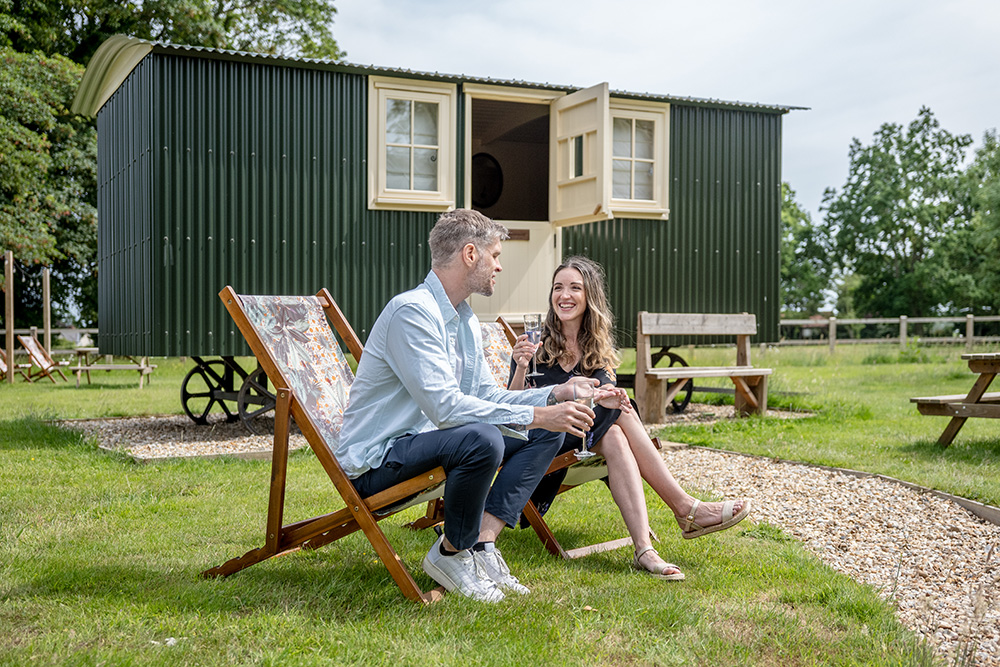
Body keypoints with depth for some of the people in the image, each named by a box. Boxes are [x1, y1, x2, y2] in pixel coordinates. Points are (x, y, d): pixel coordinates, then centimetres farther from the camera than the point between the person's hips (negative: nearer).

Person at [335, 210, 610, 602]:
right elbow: (445, 406, -28)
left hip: (425, 444, 10)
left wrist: (555, 394, 1)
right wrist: (536, 415, -28)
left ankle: (481, 541, -9)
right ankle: (453, 553, -11)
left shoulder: (466, 320, 13)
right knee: (481, 438, -36)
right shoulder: (412, 311, -20)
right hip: (375, 463, -10)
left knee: (547, 434, 3)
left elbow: (487, 397, 16)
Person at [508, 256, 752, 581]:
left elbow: (604, 391, -9)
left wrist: (606, 395, -33)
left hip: (588, 439, 4)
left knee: (614, 437, -31)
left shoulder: (598, 349, 9)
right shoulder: (535, 344, -3)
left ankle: (643, 549, -43)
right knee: (620, 413, -26)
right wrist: (521, 368, -28)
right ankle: (685, 508, -28)